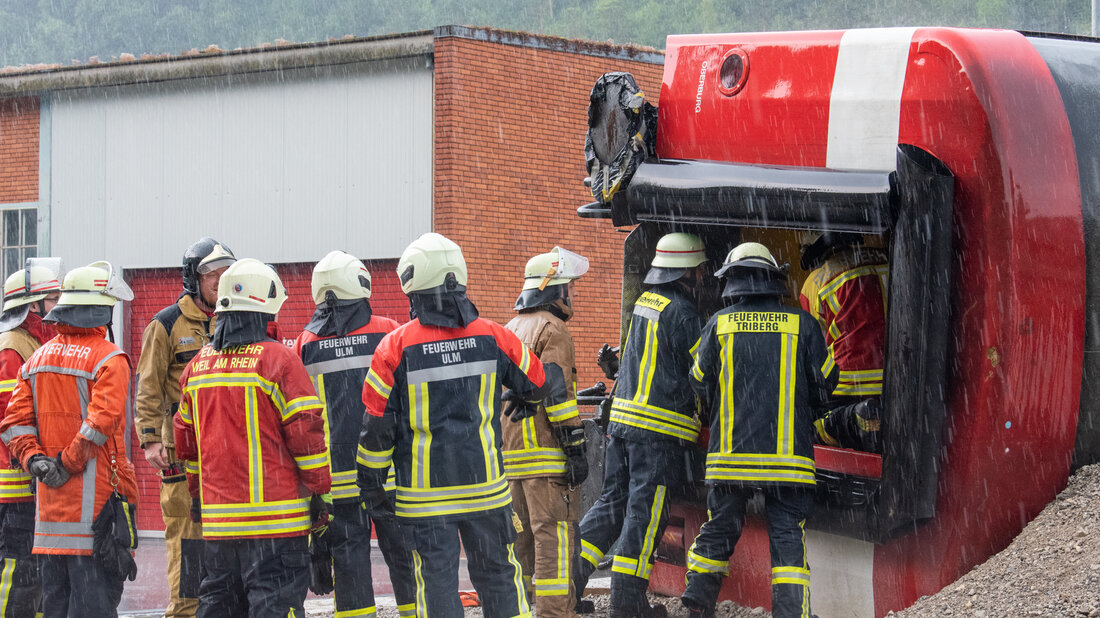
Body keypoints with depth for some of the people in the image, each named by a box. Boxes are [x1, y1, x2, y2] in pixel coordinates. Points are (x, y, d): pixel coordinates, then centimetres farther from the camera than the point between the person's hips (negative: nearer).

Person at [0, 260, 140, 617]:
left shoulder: (37, 359, 12)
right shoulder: (108, 360, -10)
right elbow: (100, 423, -21)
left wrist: (34, 460, -2)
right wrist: (68, 464, -12)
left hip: (49, 504, 7)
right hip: (95, 500, -6)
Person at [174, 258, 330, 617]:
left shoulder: (198, 365, 10)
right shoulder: (277, 359, -10)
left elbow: (186, 438, 19)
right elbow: (306, 431, -11)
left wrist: (197, 493, 29)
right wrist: (319, 490, -2)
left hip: (217, 517, 6)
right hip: (274, 516, -6)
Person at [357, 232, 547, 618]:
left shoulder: (395, 347, -9)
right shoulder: (492, 337, -2)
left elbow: (377, 425, -6)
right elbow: (536, 383, 15)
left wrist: (371, 484, 6)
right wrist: (522, 406, 38)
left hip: (425, 494, -2)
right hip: (485, 484, 2)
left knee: (436, 581, 4)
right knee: (497, 573, 13)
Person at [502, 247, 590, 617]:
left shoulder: (509, 330, 20)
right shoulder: (552, 330, -9)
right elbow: (558, 391, -17)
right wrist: (575, 447, -16)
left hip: (512, 454, 9)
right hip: (545, 449, -9)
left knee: (523, 538, 14)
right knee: (554, 536, -11)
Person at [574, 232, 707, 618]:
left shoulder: (644, 303, 15)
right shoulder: (681, 312, -11)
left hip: (622, 417, 8)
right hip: (659, 427, -8)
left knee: (613, 502, 14)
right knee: (645, 510, -2)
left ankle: (570, 578, 8)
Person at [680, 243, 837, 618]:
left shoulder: (719, 324, 0)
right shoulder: (801, 325, -1)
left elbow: (700, 386, 8)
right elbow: (824, 384, 5)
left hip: (729, 452, 1)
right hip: (788, 454, -1)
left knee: (718, 530, 13)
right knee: (788, 537, 3)